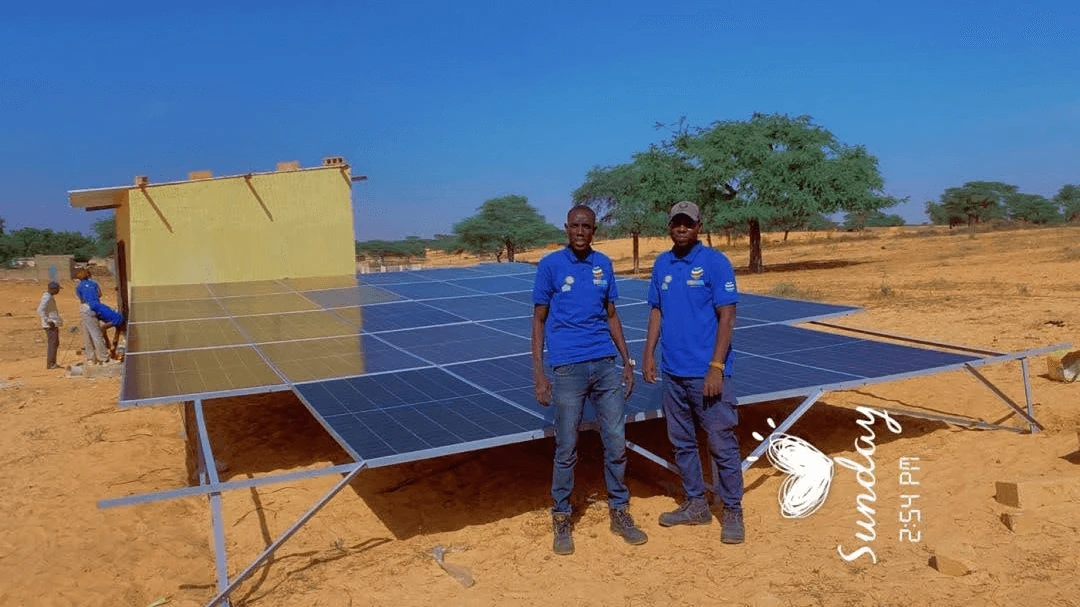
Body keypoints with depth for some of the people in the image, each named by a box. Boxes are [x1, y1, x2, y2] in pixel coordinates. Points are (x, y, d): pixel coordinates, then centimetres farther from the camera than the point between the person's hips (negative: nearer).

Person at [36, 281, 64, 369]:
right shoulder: (47, 297, -16)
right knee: (53, 343, -7)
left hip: (54, 324, 10)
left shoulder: (50, 296, 15)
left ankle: (52, 363, 22)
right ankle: (50, 364, -5)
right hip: (51, 325, -10)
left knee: (55, 343, 15)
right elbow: (40, 310, -24)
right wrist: (48, 321, -24)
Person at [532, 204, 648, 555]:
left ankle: (619, 513, 24)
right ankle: (561, 519, 18)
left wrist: (627, 361, 12)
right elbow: (539, 320, 0)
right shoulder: (551, 265, -2)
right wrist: (539, 372, -7)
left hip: (606, 365, 4)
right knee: (566, 448, 3)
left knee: (617, 443, 7)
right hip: (568, 368, -4)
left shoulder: (603, 264, 9)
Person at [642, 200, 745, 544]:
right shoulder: (662, 264, 9)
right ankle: (695, 505, 30)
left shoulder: (715, 262, -9)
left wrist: (716, 367, -17)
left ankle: (733, 512, 15)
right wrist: (648, 354, 6)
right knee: (682, 442, 15)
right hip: (673, 373, 6)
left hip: (707, 373, -6)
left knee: (722, 445, 1)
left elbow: (726, 317, -12)